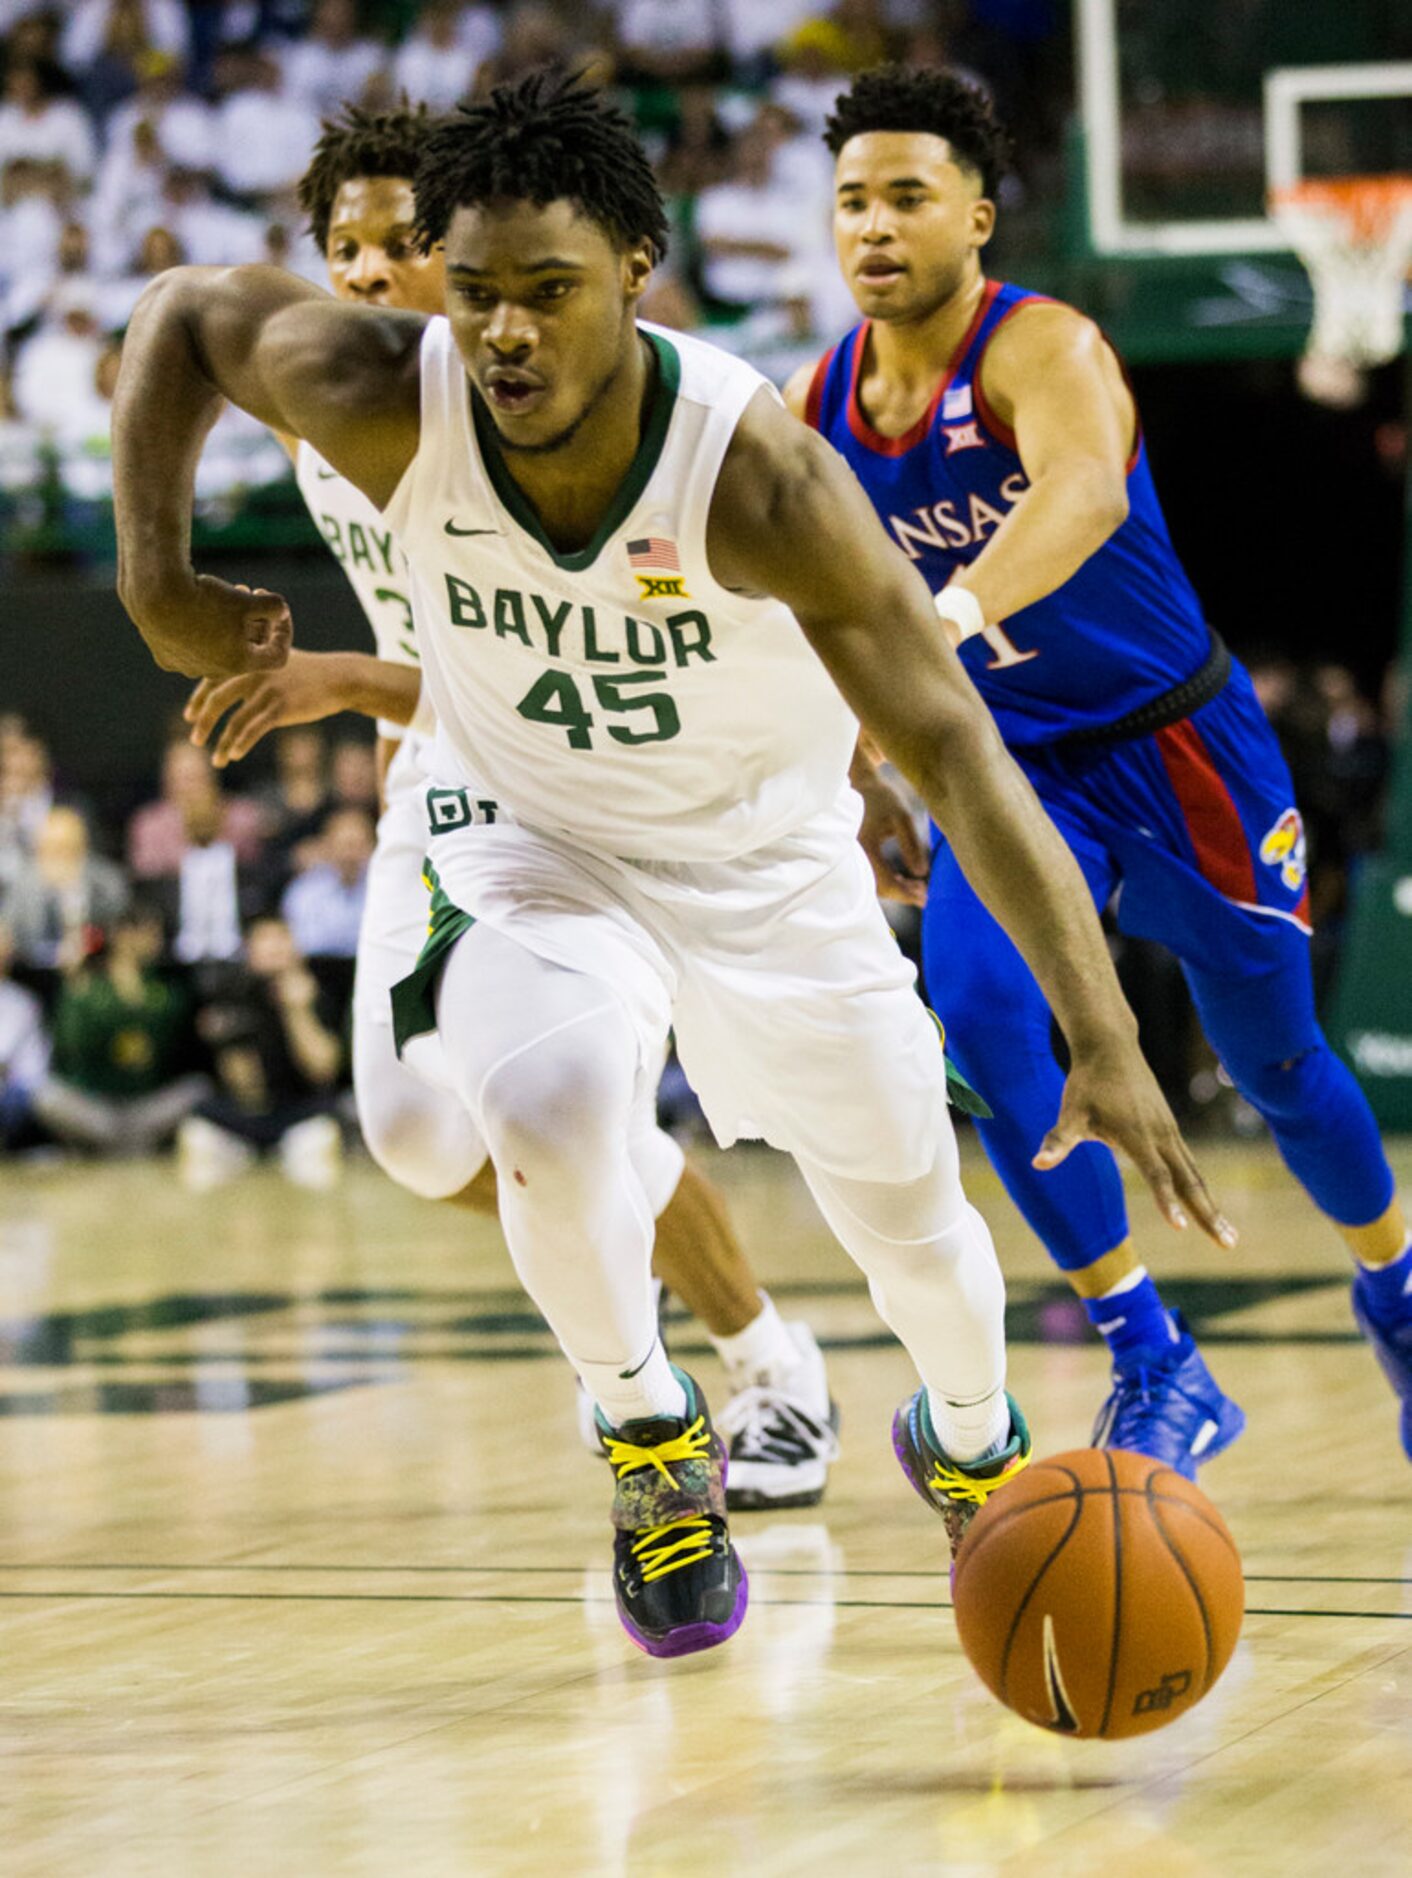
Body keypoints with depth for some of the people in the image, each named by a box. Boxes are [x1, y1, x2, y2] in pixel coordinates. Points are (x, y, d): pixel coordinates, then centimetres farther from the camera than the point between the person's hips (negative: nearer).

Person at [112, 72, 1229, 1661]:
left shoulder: (755, 473, -35)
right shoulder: (387, 403, -28)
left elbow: (955, 752, -36)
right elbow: (181, 314, -7)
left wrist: (1105, 1040, -44)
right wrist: (157, 584, -15)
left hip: (766, 851, 0)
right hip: (528, 837, 0)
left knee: (905, 1209, 11)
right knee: (546, 1106, -31)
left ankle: (969, 1444, 48)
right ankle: (648, 1432, -3)